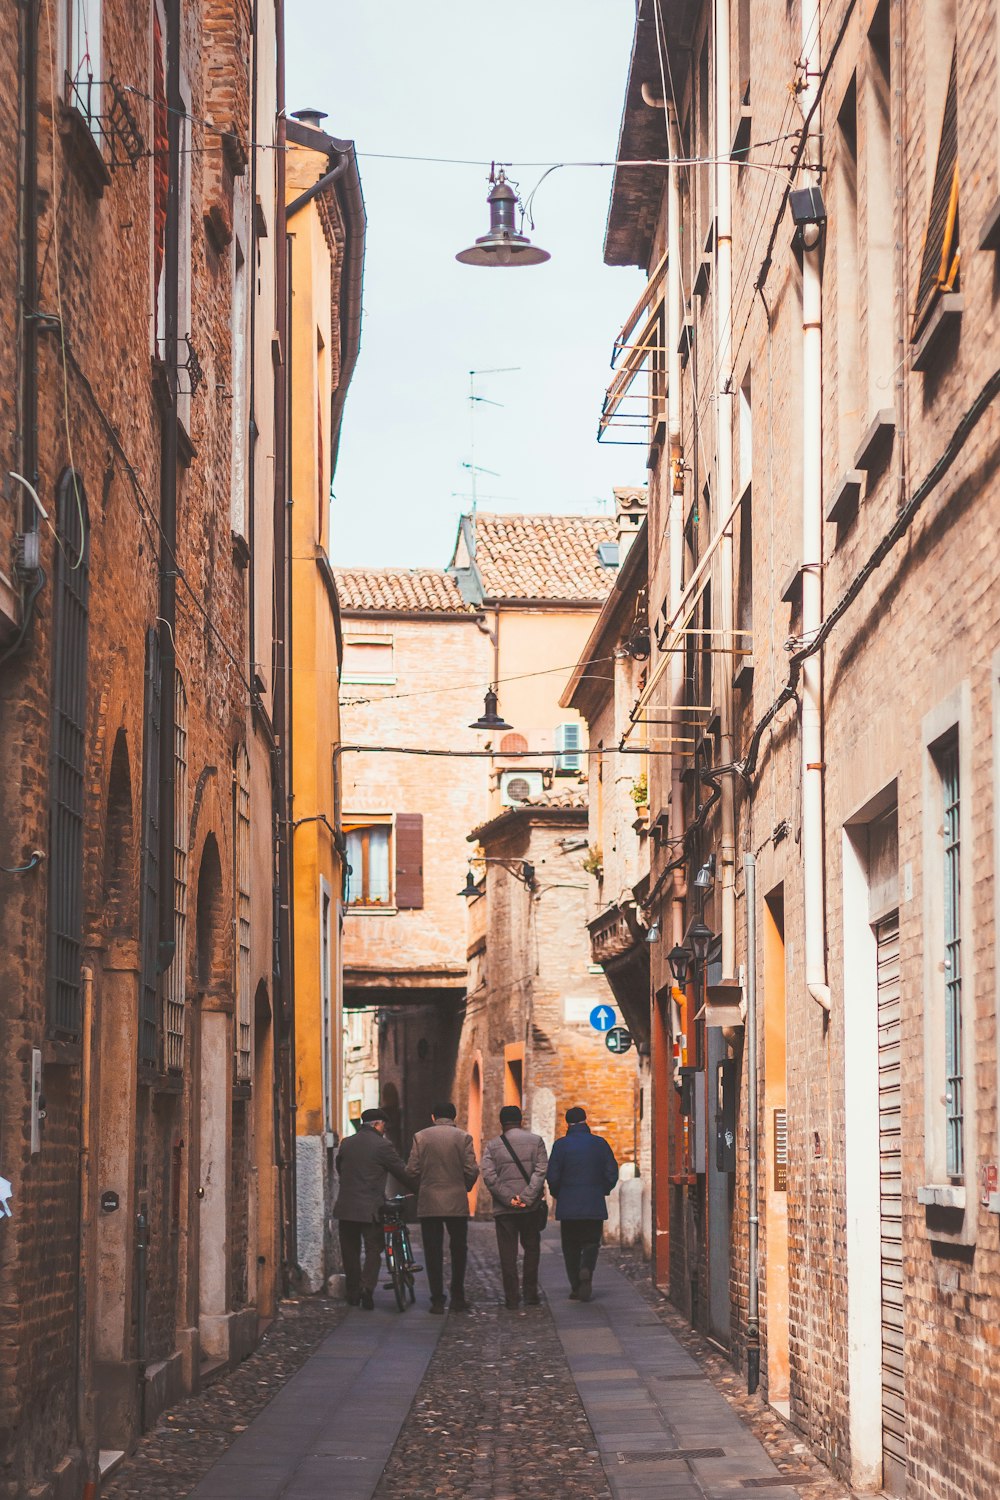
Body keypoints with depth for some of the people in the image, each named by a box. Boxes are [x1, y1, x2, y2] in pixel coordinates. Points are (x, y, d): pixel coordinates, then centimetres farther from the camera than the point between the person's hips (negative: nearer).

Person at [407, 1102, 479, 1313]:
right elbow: (471, 1170, -6)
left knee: (433, 1252, 4)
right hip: (457, 1203, 0)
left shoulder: (421, 1137, 0)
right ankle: (457, 1298, 9)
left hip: (428, 1203, 0)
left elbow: (412, 1169, -3)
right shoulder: (463, 1137, -1)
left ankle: (437, 1300, 2)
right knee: (458, 1250, 11)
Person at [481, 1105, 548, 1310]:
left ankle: (511, 1299, 1)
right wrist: (526, 1197, -12)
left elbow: (489, 1176, -8)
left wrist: (509, 1198, -10)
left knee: (508, 1253, 4)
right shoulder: (536, 1141, 4)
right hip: (531, 1208, 0)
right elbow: (541, 1171, -8)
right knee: (532, 1249, 14)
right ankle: (530, 1294, 12)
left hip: (504, 1208, 0)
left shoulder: (492, 1145, 4)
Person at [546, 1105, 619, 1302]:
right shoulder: (600, 1144, 0)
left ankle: (576, 1287, 6)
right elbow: (612, 1173, 1)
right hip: (594, 1205, 1)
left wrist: (557, 1194, 11)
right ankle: (586, 1269, -19)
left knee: (571, 1246, 9)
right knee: (591, 1242, 9)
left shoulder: (561, 1145, -5)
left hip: (568, 1205, -1)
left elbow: (552, 1176, -7)